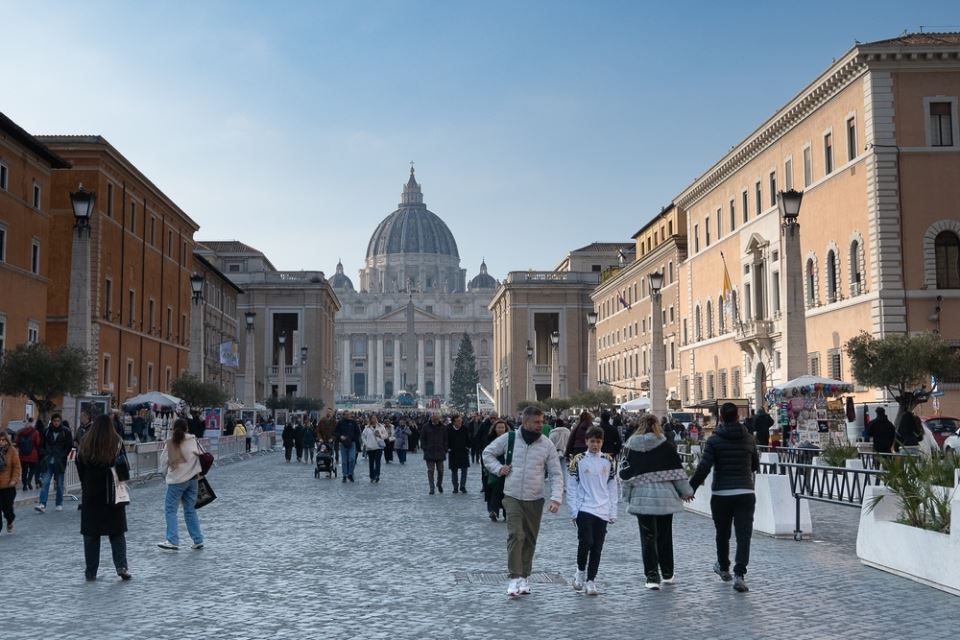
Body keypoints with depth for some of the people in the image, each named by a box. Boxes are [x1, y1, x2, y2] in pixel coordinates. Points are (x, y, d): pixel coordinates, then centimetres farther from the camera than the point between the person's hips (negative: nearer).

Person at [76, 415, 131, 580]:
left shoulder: (85, 445, -1)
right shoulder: (116, 443, -8)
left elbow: (80, 470, 4)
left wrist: (86, 488, 13)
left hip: (91, 494, 1)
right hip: (113, 494, -1)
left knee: (91, 534, 8)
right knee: (117, 532, 8)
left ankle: (91, 572, 10)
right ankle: (121, 566, -4)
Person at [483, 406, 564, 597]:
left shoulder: (547, 445, -3)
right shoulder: (509, 438, -4)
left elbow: (556, 474, -2)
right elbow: (488, 453, 11)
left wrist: (556, 499, -14)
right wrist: (498, 468, -5)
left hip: (535, 499, 2)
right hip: (512, 497, -2)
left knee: (530, 539, 10)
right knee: (515, 535, -15)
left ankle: (524, 577, 23)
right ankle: (515, 577, -13)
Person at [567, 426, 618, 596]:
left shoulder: (609, 461, 6)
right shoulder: (578, 460, -1)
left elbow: (612, 487, 9)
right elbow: (571, 486, 1)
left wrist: (613, 512, 5)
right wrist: (573, 510, -5)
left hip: (602, 511, 3)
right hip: (584, 509, -3)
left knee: (597, 547, 4)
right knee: (586, 541, -16)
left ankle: (590, 581, 14)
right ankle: (580, 572, 8)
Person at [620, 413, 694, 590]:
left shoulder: (631, 446, -1)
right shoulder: (665, 445, -1)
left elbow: (626, 474, 0)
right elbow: (677, 470, 1)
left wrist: (628, 496, 10)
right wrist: (686, 492, 12)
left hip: (642, 497, -1)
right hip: (665, 496, 1)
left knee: (648, 538, 3)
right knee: (665, 536, 14)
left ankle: (652, 576, -2)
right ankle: (667, 573, 24)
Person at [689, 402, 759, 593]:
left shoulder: (714, 440, -6)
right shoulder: (749, 439, 4)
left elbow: (704, 468, -12)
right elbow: (755, 466, 16)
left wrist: (690, 488, -3)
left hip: (721, 494, -1)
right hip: (745, 493, 1)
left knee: (722, 533, 17)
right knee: (743, 535, -3)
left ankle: (723, 568, 34)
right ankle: (739, 574, -15)